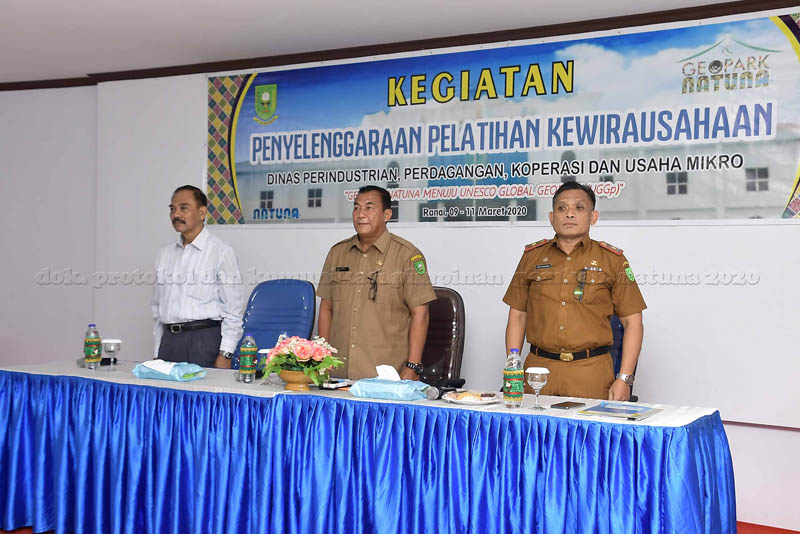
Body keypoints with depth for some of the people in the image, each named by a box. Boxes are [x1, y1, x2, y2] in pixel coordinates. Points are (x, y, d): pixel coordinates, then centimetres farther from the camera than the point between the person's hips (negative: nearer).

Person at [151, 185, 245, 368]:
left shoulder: (221, 252, -5)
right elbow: (158, 308, 18)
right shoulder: (165, 254, 14)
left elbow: (233, 310, -7)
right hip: (169, 338, 5)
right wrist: (157, 353, 14)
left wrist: (225, 354, -13)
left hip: (204, 340, -5)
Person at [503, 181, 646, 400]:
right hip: (538, 367, 2)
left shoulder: (612, 259, 3)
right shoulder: (532, 256, 10)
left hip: (590, 373, -2)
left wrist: (624, 380, -6)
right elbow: (517, 316, 13)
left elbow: (632, 323, 2)